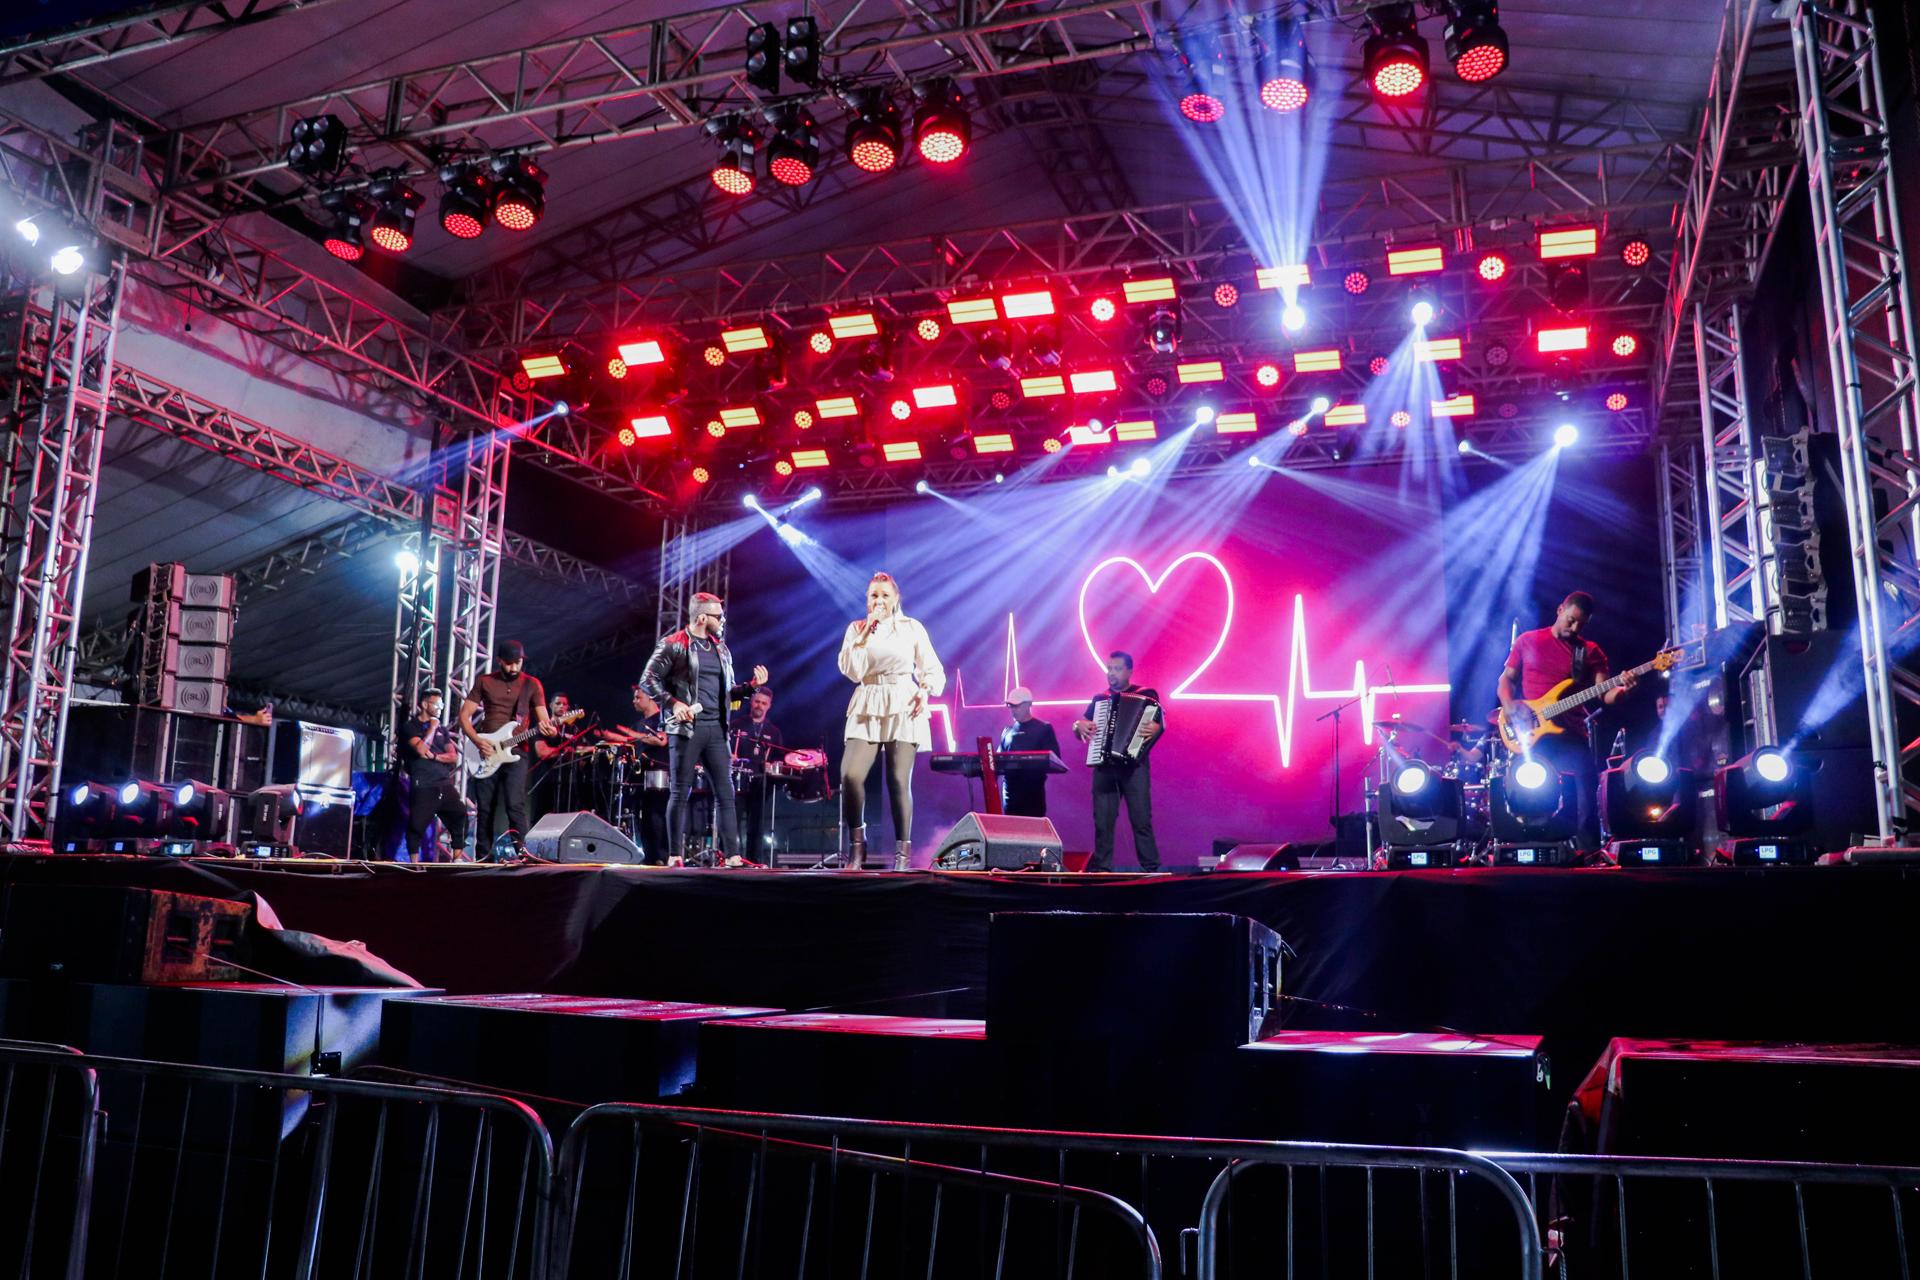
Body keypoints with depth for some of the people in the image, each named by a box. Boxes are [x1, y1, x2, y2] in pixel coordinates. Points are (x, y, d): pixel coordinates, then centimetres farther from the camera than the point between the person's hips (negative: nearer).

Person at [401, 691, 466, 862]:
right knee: (417, 827, -6)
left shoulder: (442, 729, 19)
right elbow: (421, 749, -14)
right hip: (423, 787, -5)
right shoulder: (410, 727, 4)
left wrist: (434, 756, -6)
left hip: (445, 785, 5)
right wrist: (432, 727, -4)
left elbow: (454, 757, 10)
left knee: (462, 818, -4)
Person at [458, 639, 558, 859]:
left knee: (515, 804, -16)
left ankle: (519, 852, -13)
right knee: (485, 808, 6)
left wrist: (549, 729, -23)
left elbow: (544, 720, 2)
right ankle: (482, 857, 15)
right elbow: (464, 716, 6)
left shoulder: (532, 685, 5)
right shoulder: (484, 682, 7)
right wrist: (477, 740, -10)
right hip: (487, 754, 2)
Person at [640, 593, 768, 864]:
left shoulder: (721, 649, 16)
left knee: (725, 792, 2)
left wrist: (752, 685, 4)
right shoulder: (673, 646, -3)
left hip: (716, 728, 6)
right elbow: (648, 680, -7)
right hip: (686, 728, -6)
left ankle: (733, 855, 3)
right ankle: (675, 856, 4)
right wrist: (673, 703, -18)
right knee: (680, 793, -1)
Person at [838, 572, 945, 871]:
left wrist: (925, 691, -10)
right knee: (850, 775, -16)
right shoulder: (856, 628, 9)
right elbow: (853, 672, -3)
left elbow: (934, 670, 9)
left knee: (899, 781, -6)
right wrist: (867, 633, -6)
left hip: (903, 708, -1)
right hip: (867, 709, 1)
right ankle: (856, 843, 1)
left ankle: (903, 851, 4)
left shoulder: (912, 628, 7)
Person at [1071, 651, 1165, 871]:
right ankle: (1101, 869, 8)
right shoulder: (1098, 700, 18)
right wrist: (1079, 726, -1)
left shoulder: (1145, 695, 6)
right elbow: (1081, 733, 22)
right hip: (1104, 766, 4)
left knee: (1141, 819, -7)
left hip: (1134, 765, -3)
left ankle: (1151, 869, -2)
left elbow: (1161, 721, -6)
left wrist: (1156, 728, -29)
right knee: (1102, 821, 1)